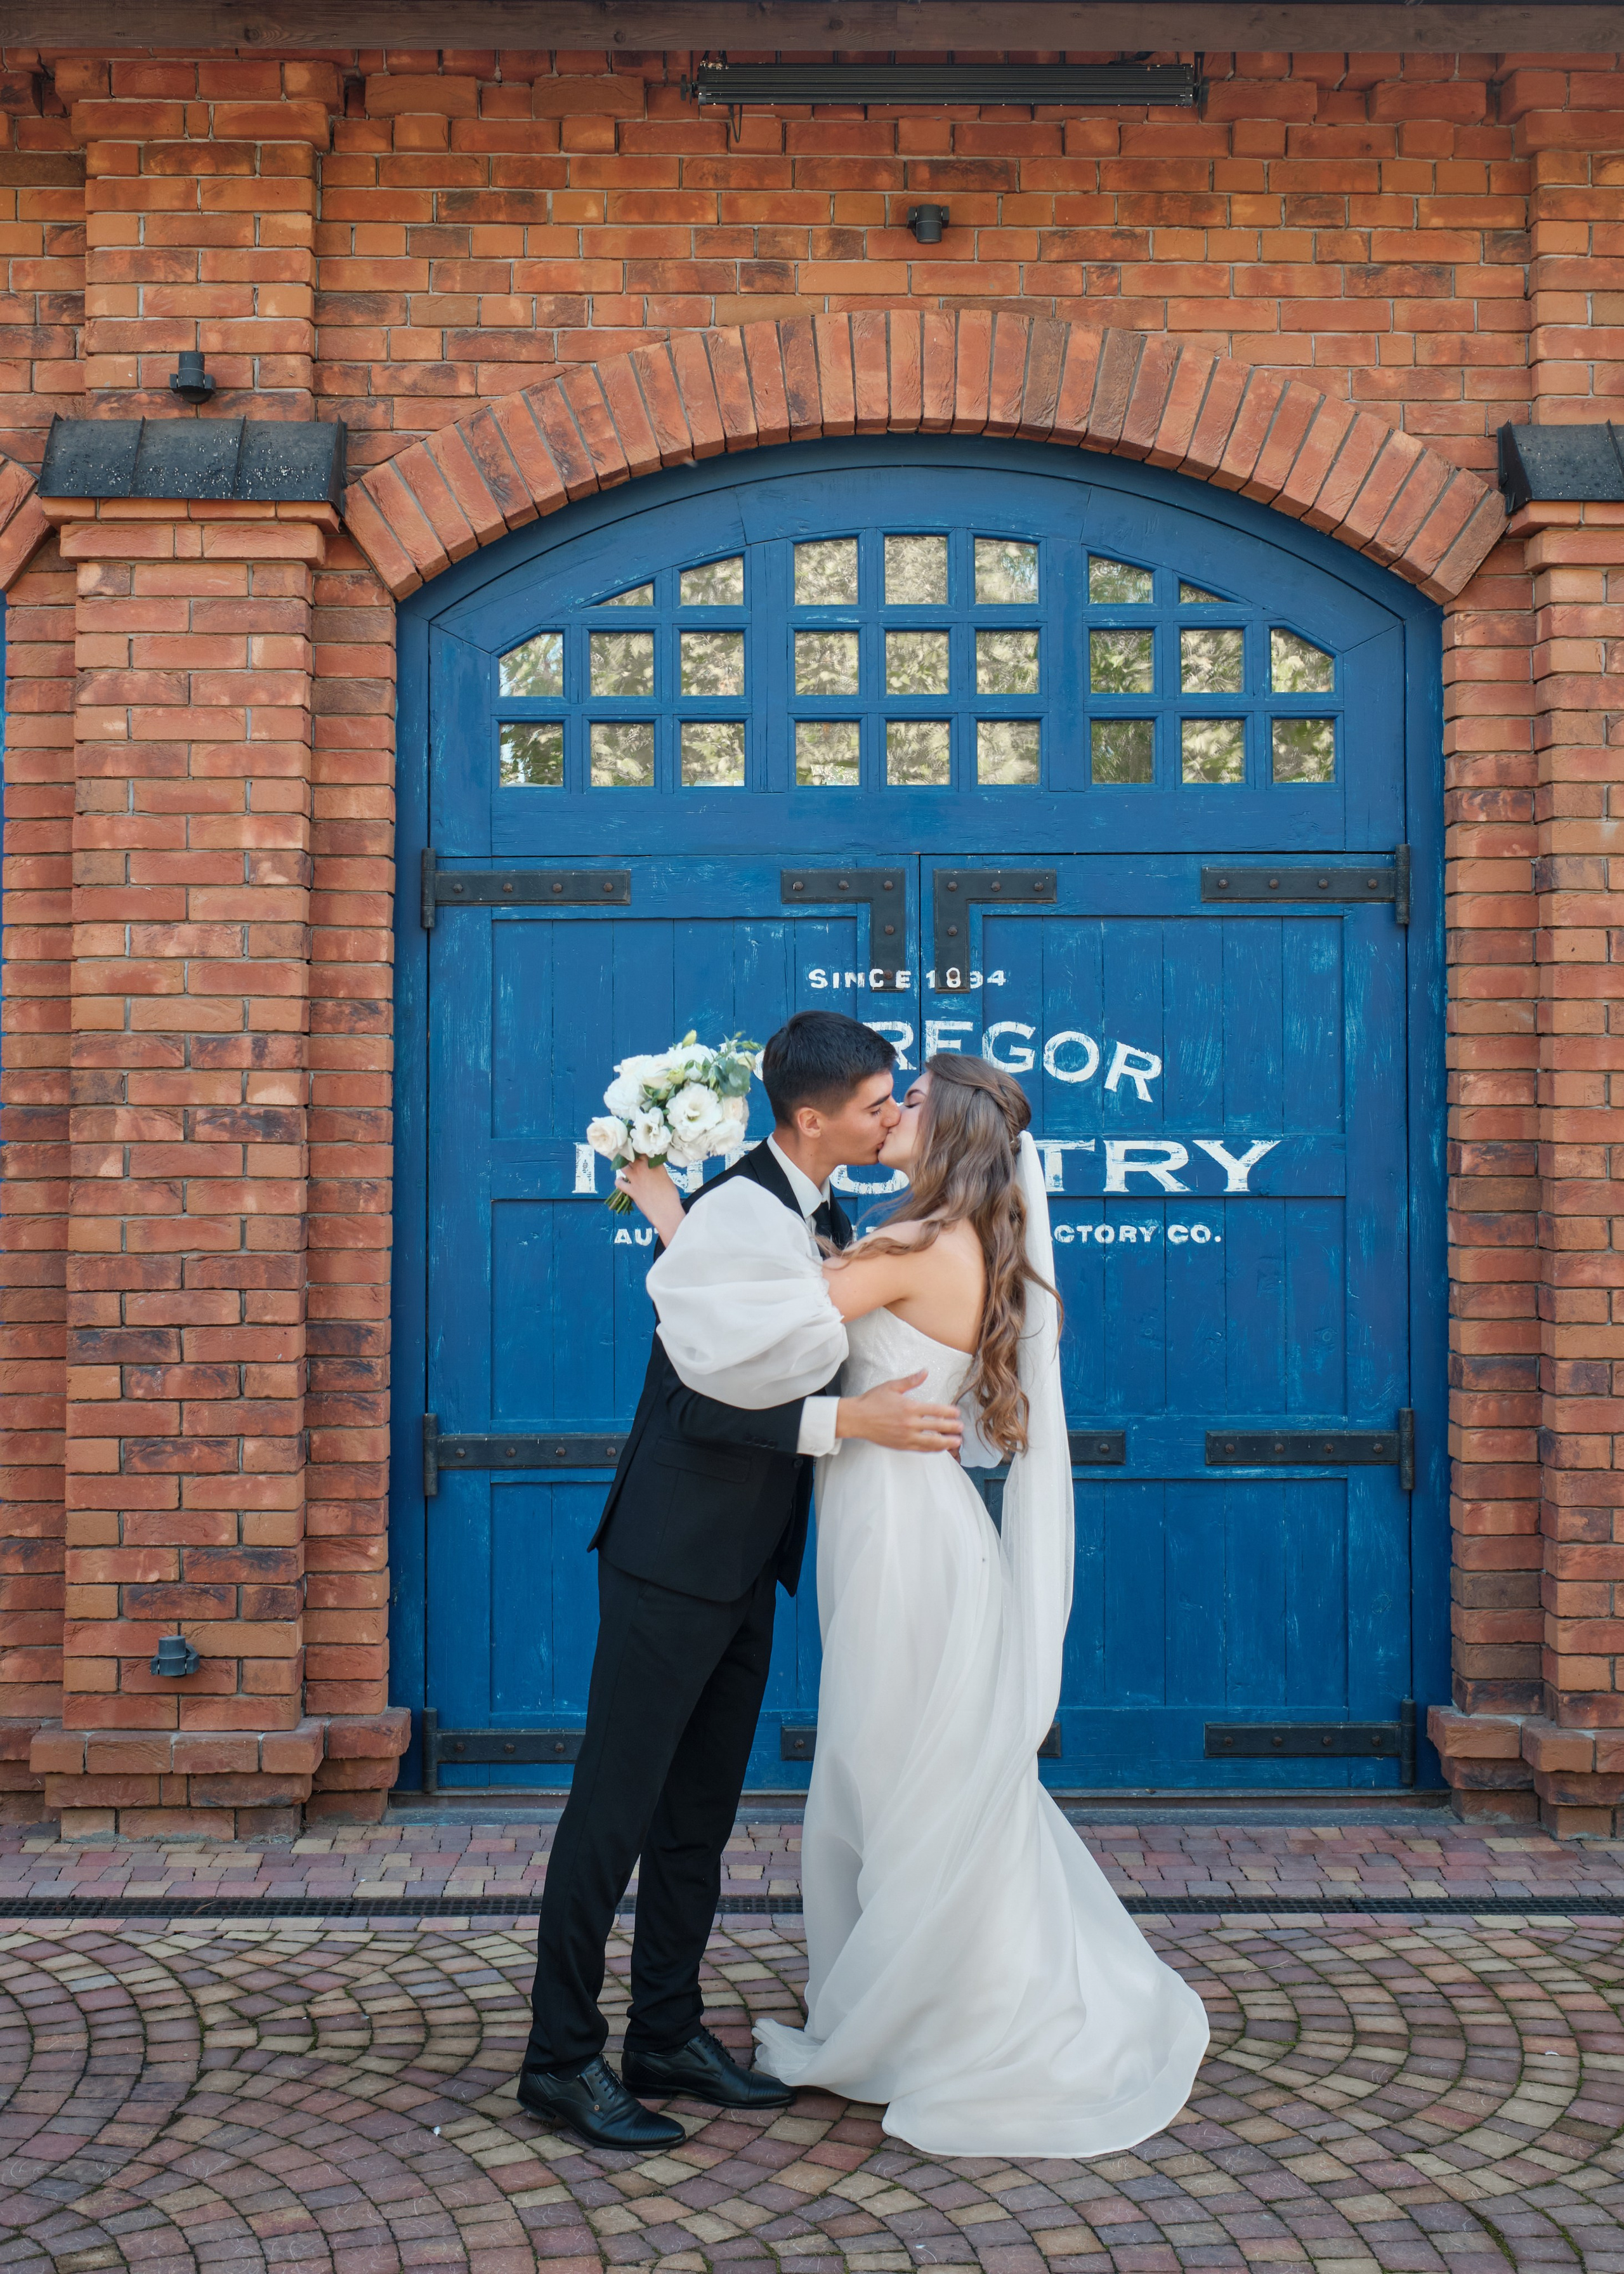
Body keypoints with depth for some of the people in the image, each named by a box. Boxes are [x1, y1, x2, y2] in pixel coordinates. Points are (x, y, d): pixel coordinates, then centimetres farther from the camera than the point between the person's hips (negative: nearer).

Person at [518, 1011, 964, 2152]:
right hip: (673, 1557, -9)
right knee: (615, 1808, 0)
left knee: (701, 1813, 16)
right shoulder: (733, 1213, -19)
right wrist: (847, 1419, -22)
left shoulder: (824, 1216, 9)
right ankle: (562, 2058, 12)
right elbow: (702, 1404, -22)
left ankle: (669, 2037, 27)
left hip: (747, 1565, 9)